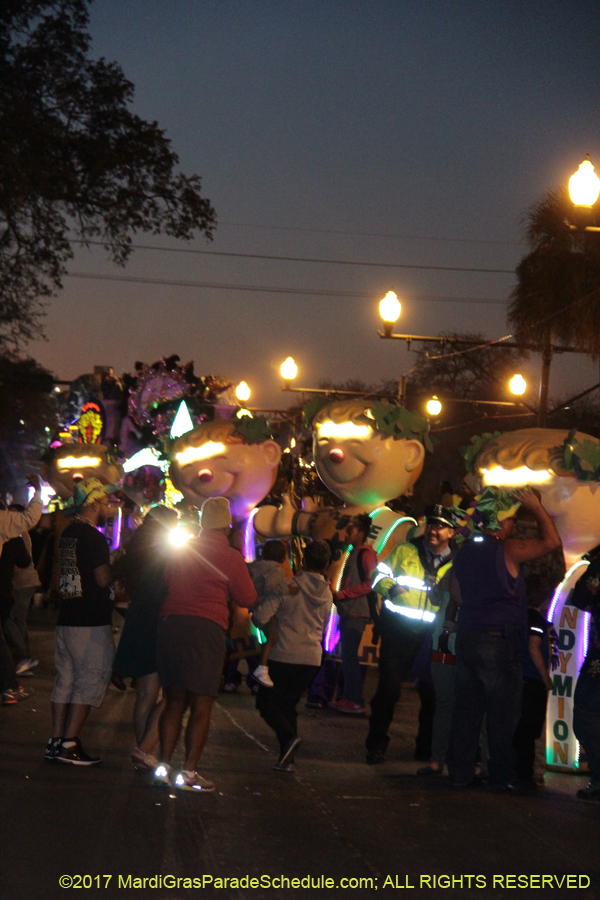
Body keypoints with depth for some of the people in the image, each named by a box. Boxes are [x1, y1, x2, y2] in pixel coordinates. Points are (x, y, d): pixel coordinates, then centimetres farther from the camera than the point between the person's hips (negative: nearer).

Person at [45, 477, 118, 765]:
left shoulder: (67, 534, 13)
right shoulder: (93, 536, -15)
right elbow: (104, 578, -20)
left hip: (66, 619, 9)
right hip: (91, 622, -9)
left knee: (65, 680, 11)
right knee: (91, 680, -3)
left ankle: (56, 741, 12)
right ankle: (69, 744, -6)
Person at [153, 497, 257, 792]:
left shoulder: (182, 550, 12)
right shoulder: (231, 557, -3)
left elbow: (167, 582, 25)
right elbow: (247, 599, 3)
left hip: (169, 622, 5)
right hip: (205, 628, -5)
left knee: (174, 701, 12)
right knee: (201, 705, 0)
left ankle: (164, 766, 9)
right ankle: (188, 772, -2)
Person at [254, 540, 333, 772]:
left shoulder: (289, 586, -10)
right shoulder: (327, 594, 8)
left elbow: (261, 617, -13)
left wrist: (269, 626, 10)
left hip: (285, 655, -5)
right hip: (312, 658, 5)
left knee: (266, 701, 6)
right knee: (287, 704, 16)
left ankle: (288, 736, -18)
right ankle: (287, 758, 8)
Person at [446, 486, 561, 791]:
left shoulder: (464, 552, 11)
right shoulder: (507, 551, -11)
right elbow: (552, 541, -9)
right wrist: (536, 507, 1)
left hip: (466, 638, 7)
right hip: (500, 640, -7)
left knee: (466, 709, 9)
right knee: (502, 713, 0)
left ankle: (459, 772, 11)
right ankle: (500, 777, 3)